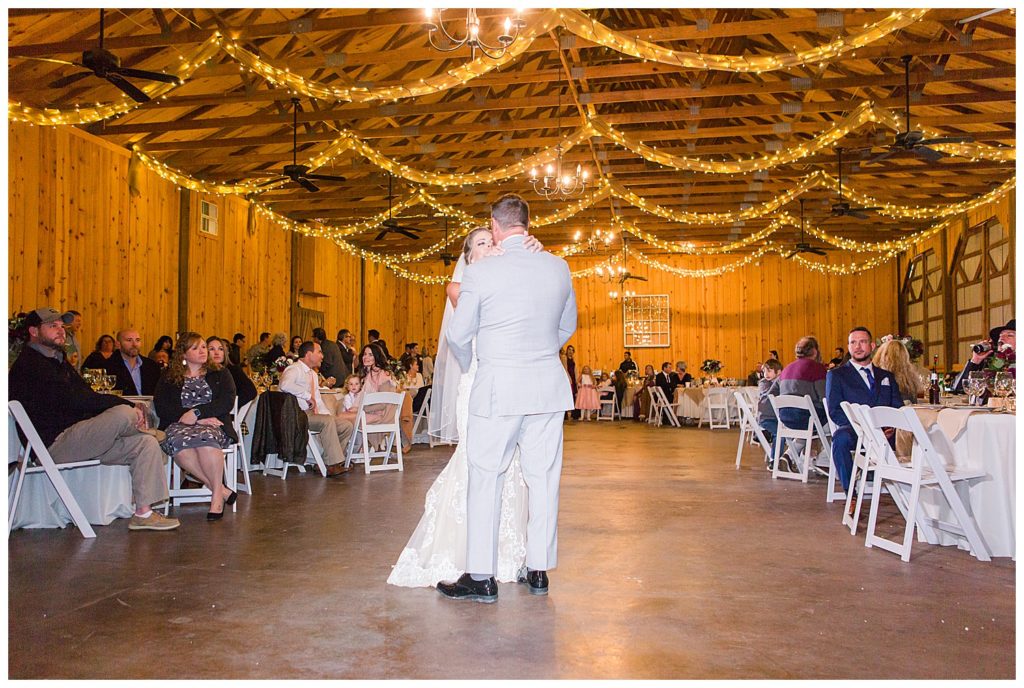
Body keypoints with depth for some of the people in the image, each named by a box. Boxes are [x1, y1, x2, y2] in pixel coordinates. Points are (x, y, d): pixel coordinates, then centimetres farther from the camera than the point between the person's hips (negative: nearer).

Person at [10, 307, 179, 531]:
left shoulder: (57, 360, 22)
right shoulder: (28, 365, -10)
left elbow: (87, 397, 16)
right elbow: (73, 401, -22)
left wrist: (130, 407, -3)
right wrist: (127, 404, -21)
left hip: (75, 438, 10)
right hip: (55, 443, -10)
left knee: (147, 443, -2)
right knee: (123, 414, -29)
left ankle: (143, 513, -6)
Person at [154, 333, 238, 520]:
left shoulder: (220, 374, 18)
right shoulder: (168, 378, 18)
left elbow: (227, 402, 1)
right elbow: (161, 408, 2)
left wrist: (197, 413, -15)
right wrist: (198, 419, -11)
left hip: (212, 425, -1)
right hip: (179, 425, 1)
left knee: (204, 437, -37)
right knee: (177, 441, -35)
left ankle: (217, 495, -29)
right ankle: (222, 490, -31)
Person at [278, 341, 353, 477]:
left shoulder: (312, 373, 21)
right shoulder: (294, 369, -8)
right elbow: (285, 385, -31)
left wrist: (327, 414, 6)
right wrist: (308, 396, -26)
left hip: (311, 413, 9)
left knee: (347, 426, -4)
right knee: (328, 421, -32)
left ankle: (329, 462, -3)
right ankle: (333, 465, -27)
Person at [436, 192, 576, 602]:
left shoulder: (480, 273, -8)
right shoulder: (559, 268, 4)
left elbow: (458, 335, -1)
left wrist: (468, 367, 19)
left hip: (498, 387, -4)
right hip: (549, 386, 4)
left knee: (486, 479, 4)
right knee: (543, 479, 10)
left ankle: (481, 578, 9)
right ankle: (538, 571, 19)